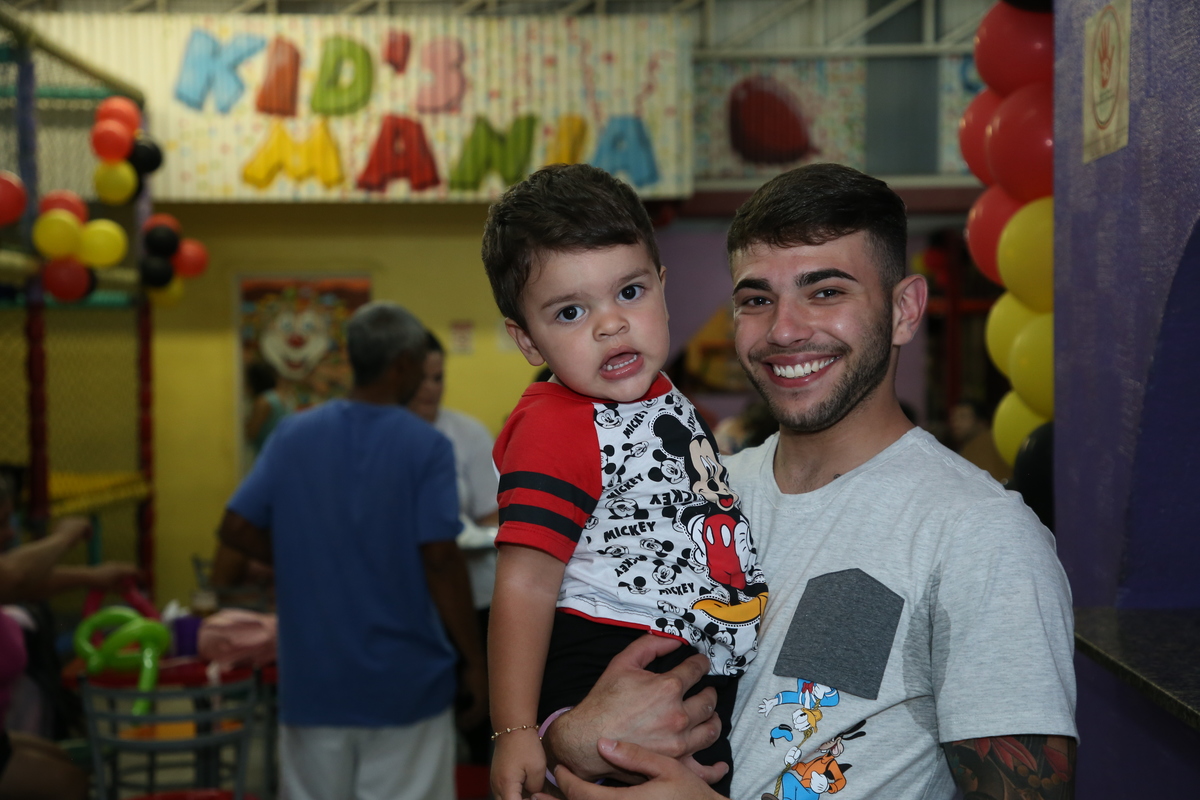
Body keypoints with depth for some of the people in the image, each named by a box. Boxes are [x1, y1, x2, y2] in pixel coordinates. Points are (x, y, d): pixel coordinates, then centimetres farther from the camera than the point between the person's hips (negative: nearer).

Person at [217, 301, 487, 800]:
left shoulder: (293, 435, 1)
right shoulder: (426, 446, -10)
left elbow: (236, 529, 0)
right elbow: (440, 559, -15)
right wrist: (474, 661, -6)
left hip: (312, 679, 3)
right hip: (404, 680, -3)